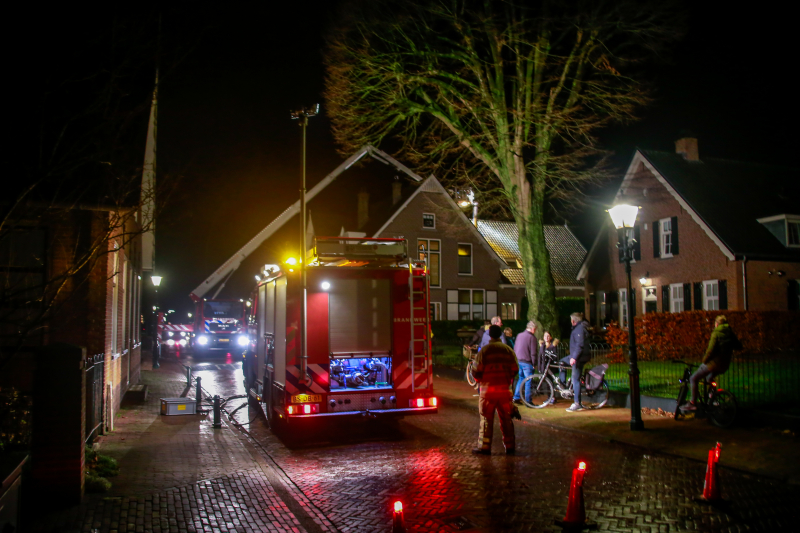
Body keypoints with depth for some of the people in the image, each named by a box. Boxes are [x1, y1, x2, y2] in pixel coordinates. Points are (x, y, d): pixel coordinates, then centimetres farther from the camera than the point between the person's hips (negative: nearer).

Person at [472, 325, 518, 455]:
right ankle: (509, 446, 13)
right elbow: (515, 370, 5)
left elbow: (477, 371, -9)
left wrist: (480, 380, 12)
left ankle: (484, 447, 5)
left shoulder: (484, 350, -7)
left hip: (488, 388, -3)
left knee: (486, 419, 3)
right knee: (506, 418, 10)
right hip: (505, 388, 3)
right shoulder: (509, 350, 3)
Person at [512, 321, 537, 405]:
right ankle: (528, 401, 2)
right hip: (527, 362, -7)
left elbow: (514, 348, 17)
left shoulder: (519, 335, 10)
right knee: (528, 381, 0)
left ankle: (516, 397, 19)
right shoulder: (532, 337, -12)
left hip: (518, 361, 7)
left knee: (521, 378, 20)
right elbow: (533, 352, -14)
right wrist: (534, 364, -7)